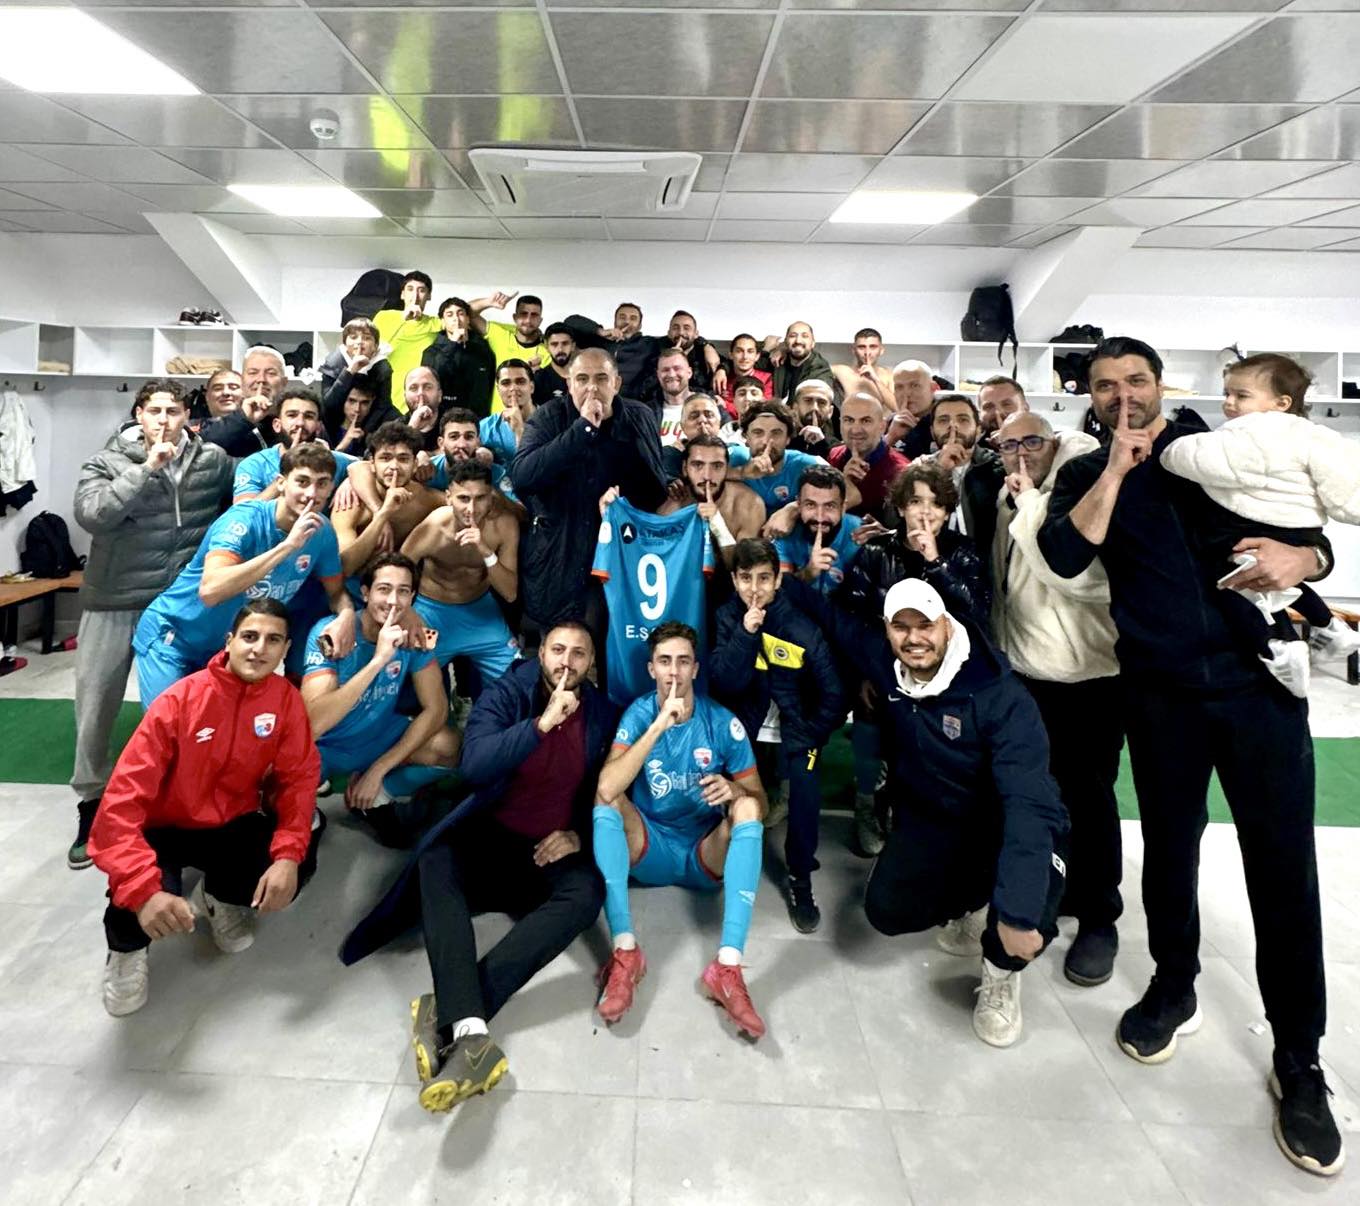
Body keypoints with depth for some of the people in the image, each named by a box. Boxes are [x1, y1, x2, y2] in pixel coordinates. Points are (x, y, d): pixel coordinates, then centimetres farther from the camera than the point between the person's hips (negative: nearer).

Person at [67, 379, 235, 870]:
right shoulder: (107, 462, -4)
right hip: (114, 602, -1)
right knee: (96, 705, 7)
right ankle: (91, 804, 25)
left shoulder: (213, 460, -1)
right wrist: (148, 468, -24)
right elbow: (91, 514, -20)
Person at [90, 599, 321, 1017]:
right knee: (151, 899, -32)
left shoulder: (287, 699, -12)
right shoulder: (179, 701, -23)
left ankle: (219, 898, 11)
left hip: (232, 826, 3)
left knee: (297, 866, -23)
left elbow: (299, 777, -10)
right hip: (165, 829, -3)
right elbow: (123, 799, -27)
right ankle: (127, 945, 8)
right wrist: (143, 890, -40)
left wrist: (289, 854, -29)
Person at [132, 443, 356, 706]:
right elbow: (210, 590, -41)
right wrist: (287, 545, -42)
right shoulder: (246, 519, -27)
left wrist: (346, 614, -21)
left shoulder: (321, 531, -9)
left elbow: (337, 590, 4)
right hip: (172, 637, -5)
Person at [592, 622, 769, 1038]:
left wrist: (735, 790, -29)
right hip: (648, 851, 0)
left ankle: (728, 967, -36)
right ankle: (625, 951, -31)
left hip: (707, 858, 0)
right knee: (608, 800, -25)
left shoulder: (722, 722, -8)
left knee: (745, 806, -27)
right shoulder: (639, 714, -10)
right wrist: (658, 727, -32)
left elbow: (760, 802, -5)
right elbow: (606, 790, -26)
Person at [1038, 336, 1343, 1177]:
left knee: (1283, 866, 1)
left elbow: (1315, 537, 9)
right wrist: (1118, 466, -12)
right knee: (1170, 847, 13)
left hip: (1259, 676, 0)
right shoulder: (1086, 475, 7)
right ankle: (1175, 989, 36)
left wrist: (1301, 558, -15)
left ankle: (1299, 1061, 17)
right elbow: (1063, 556, -12)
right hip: (1161, 690, 1)